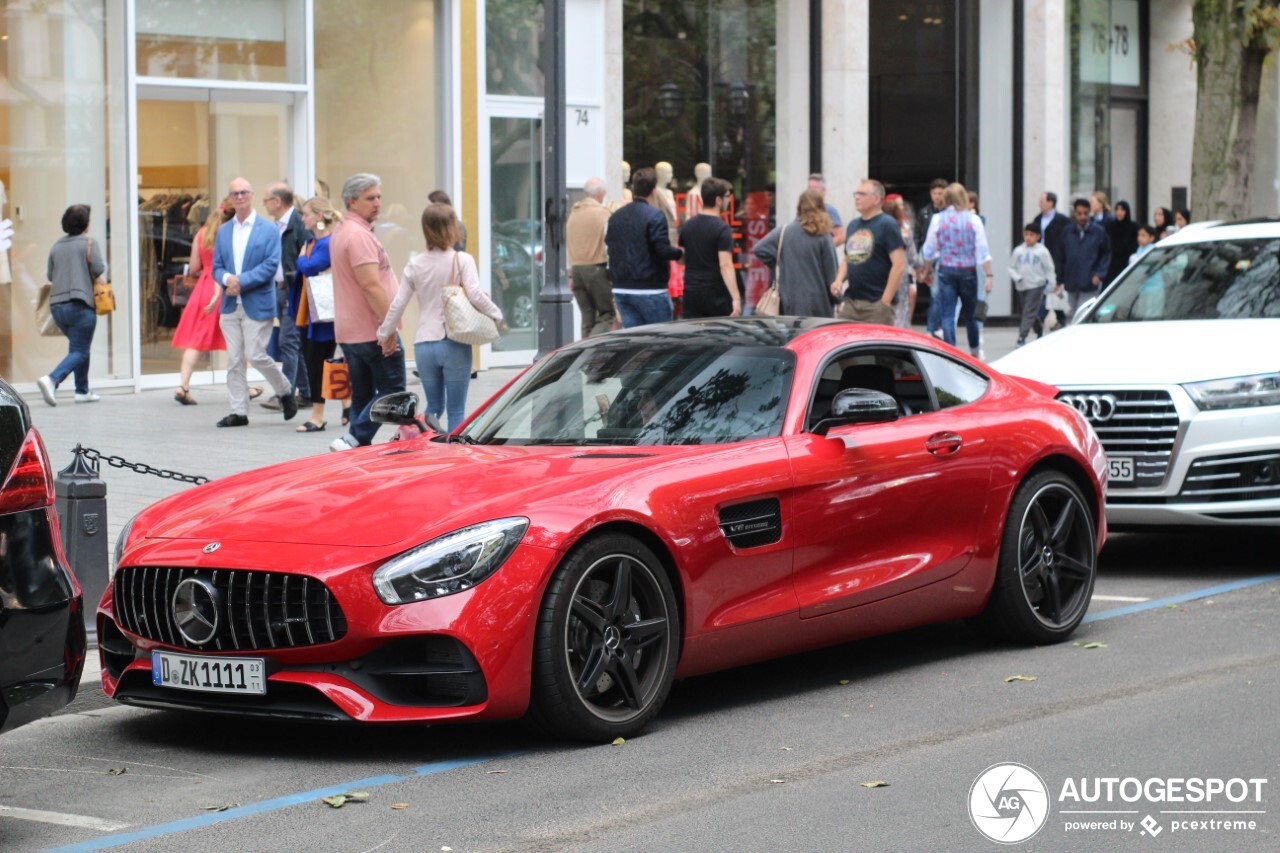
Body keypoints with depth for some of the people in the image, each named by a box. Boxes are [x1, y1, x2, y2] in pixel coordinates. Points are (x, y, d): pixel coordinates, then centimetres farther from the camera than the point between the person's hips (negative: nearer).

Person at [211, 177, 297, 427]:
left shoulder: (269, 229, -2)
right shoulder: (223, 231, 13)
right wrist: (227, 279, -13)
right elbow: (217, 267, 10)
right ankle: (239, 411, 8)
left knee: (256, 355, -8)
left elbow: (271, 265, -11)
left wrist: (242, 281, -17)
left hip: (257, 303, -5)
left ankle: (285, 392, 17)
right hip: (230, 304, 5)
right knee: (234, 360, 3)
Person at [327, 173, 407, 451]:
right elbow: (371, 285, -23)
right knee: (392, 391, -5)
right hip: (373, 330, -10)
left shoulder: (340, 233, 17)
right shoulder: (359, 235, -16)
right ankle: (352, 440, -13)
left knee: (362, 396, 11)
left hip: (348, 331, 10)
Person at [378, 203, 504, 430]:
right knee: (456, 410, 3)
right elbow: (475, 295, -18)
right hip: (455, 344, -4)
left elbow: (397, 305, 5)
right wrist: (496, 315, -3)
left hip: (423, 345, 4)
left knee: (434, 407, 17)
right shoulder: (462, 260, -7)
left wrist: (384, 334, 16)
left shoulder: (415, 265, 4)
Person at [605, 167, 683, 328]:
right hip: (649, 290, -6)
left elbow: (609, 244, 15)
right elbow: (663, 249, -19)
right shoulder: (654, 216, -12)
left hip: (620, 289, 6)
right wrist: (680, 253, 0)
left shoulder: (616, 216, 10)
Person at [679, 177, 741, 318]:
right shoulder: (722, 229, -13)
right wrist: (736, 298, -24)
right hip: (715, 294, -5)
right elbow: (725, 265, -21)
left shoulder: (688, 226, 7)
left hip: (691, 293, 5)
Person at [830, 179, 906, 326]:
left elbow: (899, 265, -12)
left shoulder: (887, 225, -6)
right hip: (850, 302, 7)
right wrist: (839, 280, 6)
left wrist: (885, 300, -15)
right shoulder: (853, 225, 16)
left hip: (876, 304, -7)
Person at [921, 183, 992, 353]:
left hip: (946, 271, -1)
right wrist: (988, 275, -3)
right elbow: (983, 251, -6)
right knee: (970, 314, 15)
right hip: (968, 271, 1)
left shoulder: (937, 219, -2)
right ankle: (975, 351, 29)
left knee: (947, 315, 0)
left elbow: (929, 250, 4)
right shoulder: (973, 219, -4)